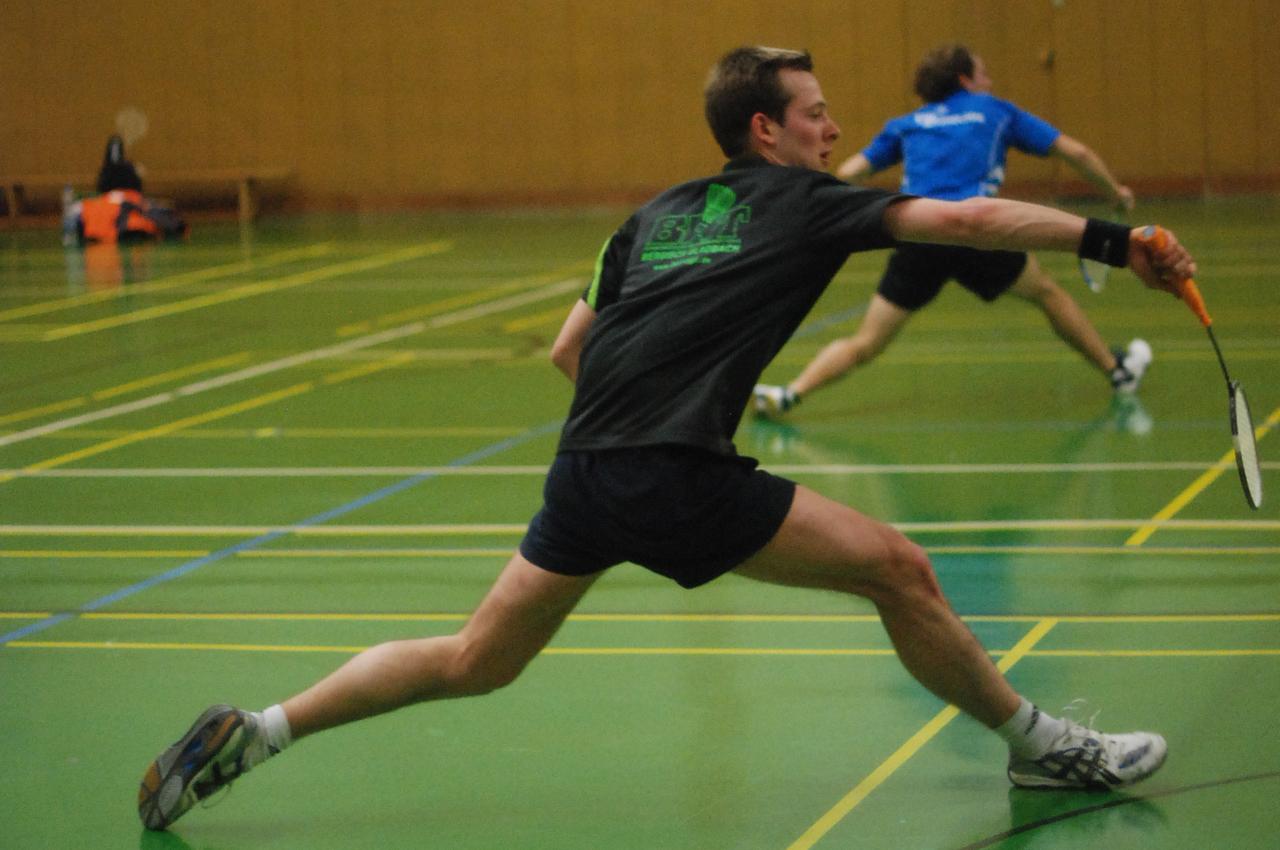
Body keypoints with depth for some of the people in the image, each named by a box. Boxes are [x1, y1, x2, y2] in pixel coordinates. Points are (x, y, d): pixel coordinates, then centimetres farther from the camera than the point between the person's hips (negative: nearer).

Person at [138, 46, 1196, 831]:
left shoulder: (656, 214, 23)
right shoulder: (802, 201, 6)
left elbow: (567, 351, 24)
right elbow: (969, 220, -4)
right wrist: (1113, 242, -5)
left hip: (584, 475, 7)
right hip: (681, 482, -7)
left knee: (473, 662, 18)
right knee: (897, 569, 0)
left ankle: (253, 732, 16)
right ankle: (1037, 743, 10)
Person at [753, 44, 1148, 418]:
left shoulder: (905, 125, 23)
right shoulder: (997, 111, 19)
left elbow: (848, 172, 14)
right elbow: (1076, 152, 20)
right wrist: (1115, 192, 34)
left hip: (915, 238, 1)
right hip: (975, 232, -1)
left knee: (865, 343, 6)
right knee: (1046, 293, 24)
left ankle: (789, 394, -11)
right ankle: (1117, 369, 35)